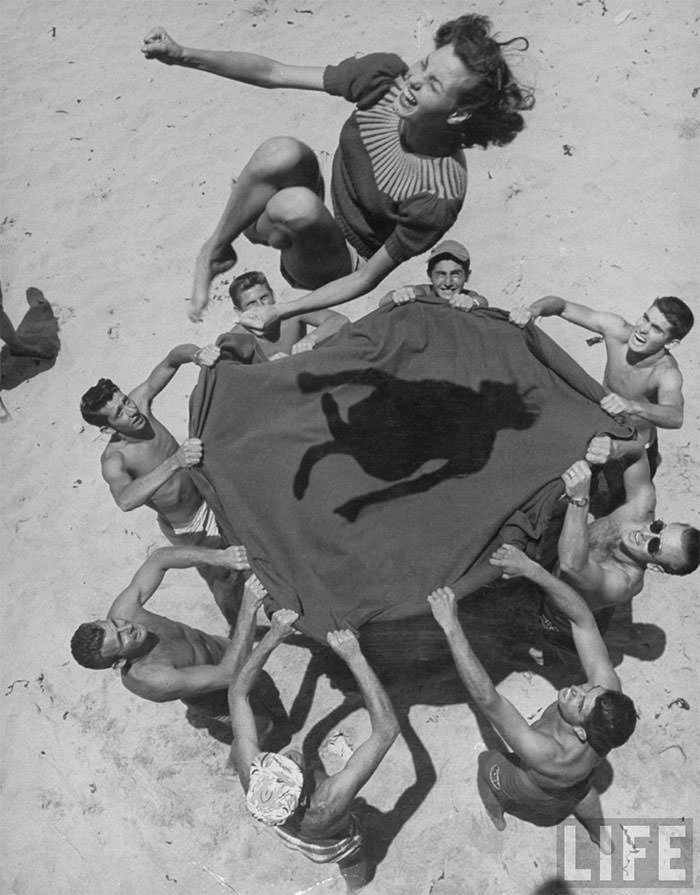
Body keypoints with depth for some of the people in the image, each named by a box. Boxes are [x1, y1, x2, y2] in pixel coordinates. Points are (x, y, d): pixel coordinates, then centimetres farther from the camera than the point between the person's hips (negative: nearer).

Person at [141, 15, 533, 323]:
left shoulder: (440, 196, -31)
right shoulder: (387, 75, -19)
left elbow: (367, 279, -21)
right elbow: (273, 73, -14)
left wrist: (280, 311, -20)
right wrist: (182, 55, -23)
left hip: (339, 264, -4)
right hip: (315, 216, 5)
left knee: (297, 206, -38)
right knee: (284, 152, -30)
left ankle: (256, 235, -1)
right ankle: (215, 250, -3)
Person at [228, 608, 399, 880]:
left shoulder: (252, 778, -42)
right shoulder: (329, 803, -50)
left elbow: (237, 693, -31)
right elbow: (387, 729, -50)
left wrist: (273, 636, -35)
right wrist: (354, 657, -53)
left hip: (289, 837, 1)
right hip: (331, 847, -1)